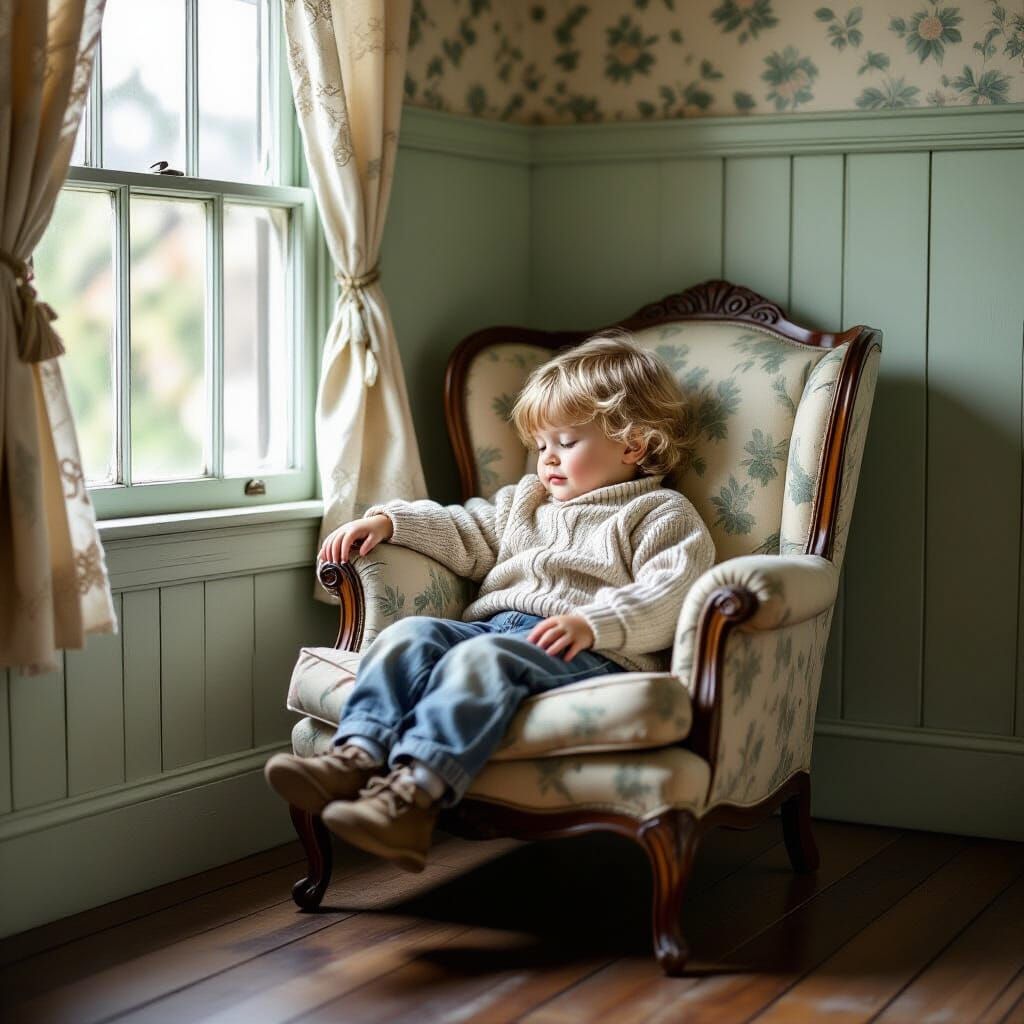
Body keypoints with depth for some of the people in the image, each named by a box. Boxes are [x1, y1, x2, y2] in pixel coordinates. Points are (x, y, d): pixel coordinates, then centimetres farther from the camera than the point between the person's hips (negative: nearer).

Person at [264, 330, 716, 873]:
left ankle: (416, 791, -55)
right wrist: (389, 520, 19)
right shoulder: (526, 500, 35)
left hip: (592, 654, -7)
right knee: (411, 633, -21)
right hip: (494, 621, 7)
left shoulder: (662, 514, 10)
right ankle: (358, 753, -39)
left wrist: (592, 622, -21)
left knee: (483, 657, -36)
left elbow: (669, 597, -5)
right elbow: (465, 533, 35)